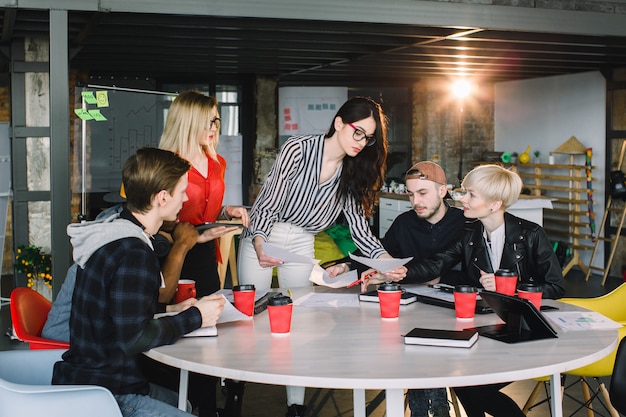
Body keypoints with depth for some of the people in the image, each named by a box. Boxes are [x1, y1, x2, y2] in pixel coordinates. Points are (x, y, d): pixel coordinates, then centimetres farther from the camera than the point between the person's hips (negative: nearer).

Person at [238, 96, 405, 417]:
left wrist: (384, 257, -21)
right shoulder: (298, 149, -18)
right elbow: (268, 203, -19)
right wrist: (260, 244, -35)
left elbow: (358, 224, -4)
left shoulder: (353, 171, -3)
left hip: (302, 245, 4)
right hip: (262, 237, -4)